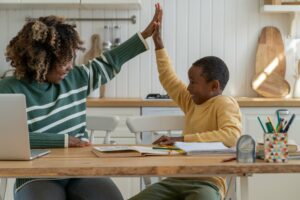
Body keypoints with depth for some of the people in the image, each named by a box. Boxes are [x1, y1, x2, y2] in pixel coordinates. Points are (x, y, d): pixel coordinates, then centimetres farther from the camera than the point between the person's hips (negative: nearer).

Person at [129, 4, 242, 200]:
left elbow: (232, 135, -25)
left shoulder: (225, 103, -6)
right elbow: (169, 79, 31)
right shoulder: (192, 102, 16)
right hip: (176, 179, 7)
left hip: (207, 182, -7)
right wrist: (158, 42, 31)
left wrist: (183, 139, -25)